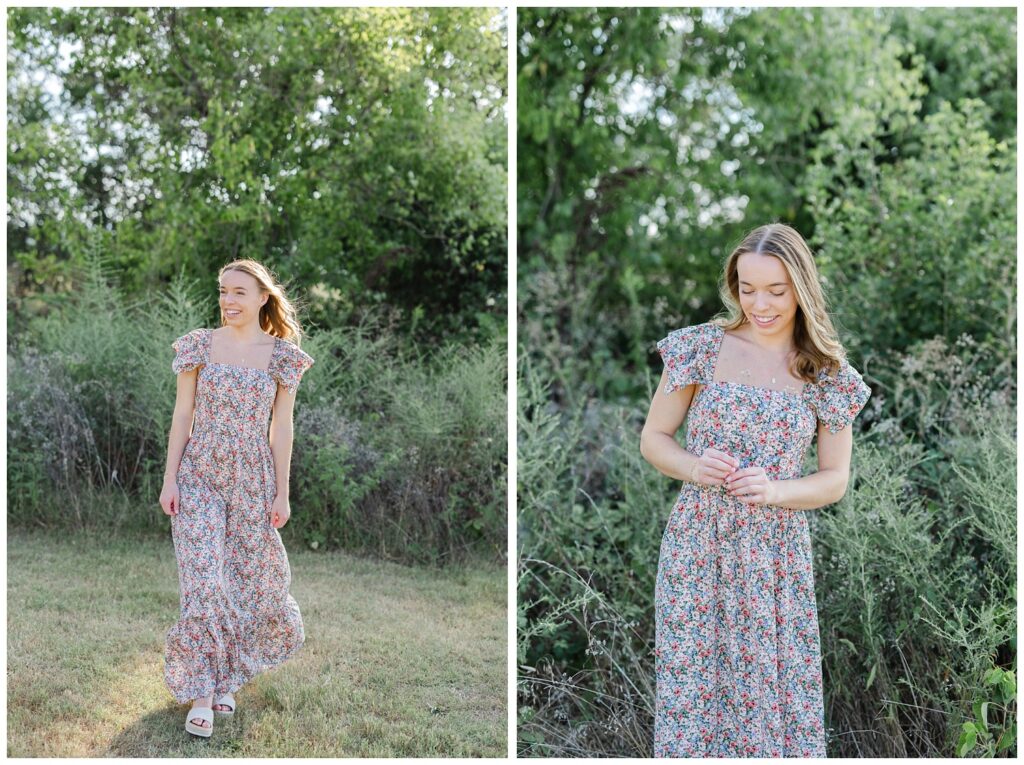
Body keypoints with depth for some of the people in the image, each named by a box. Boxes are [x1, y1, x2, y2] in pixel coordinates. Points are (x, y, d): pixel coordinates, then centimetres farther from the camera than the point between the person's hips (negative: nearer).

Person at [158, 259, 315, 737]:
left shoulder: (282, 354, -1)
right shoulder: (199, 344, 0)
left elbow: (281, 427, 1)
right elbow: (183, 414, 1)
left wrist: (282, 492, -1)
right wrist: (170, 479, -3)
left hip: (253, 478, 1)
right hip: (199, 473, -1)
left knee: (250, 577, 9)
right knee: (203, 581, -5)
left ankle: (226, 677, 32)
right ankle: (202, 695, 4)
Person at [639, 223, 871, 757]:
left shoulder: (827, 373, 1)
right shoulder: (701, 346, -1)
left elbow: (835, 478, 5)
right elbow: (653, 439, 6)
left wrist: (774, 491, -13)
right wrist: (694, 467, -14)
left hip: (776, 555, 0)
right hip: (697, 549, 0)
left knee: (773, 689, 4)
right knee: (689, 687, 3)